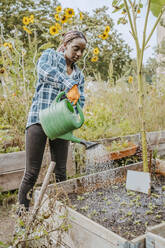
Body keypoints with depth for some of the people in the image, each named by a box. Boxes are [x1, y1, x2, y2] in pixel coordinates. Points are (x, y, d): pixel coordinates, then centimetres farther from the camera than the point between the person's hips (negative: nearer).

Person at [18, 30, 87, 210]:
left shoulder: (79, 75, 18)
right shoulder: (50, 55, 5)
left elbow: (81, 100, 8)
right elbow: (43, 69, -19)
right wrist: (70, 85, -33)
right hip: (38, 119, -4)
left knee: (60, 172, 8)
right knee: (32, 172, -2)